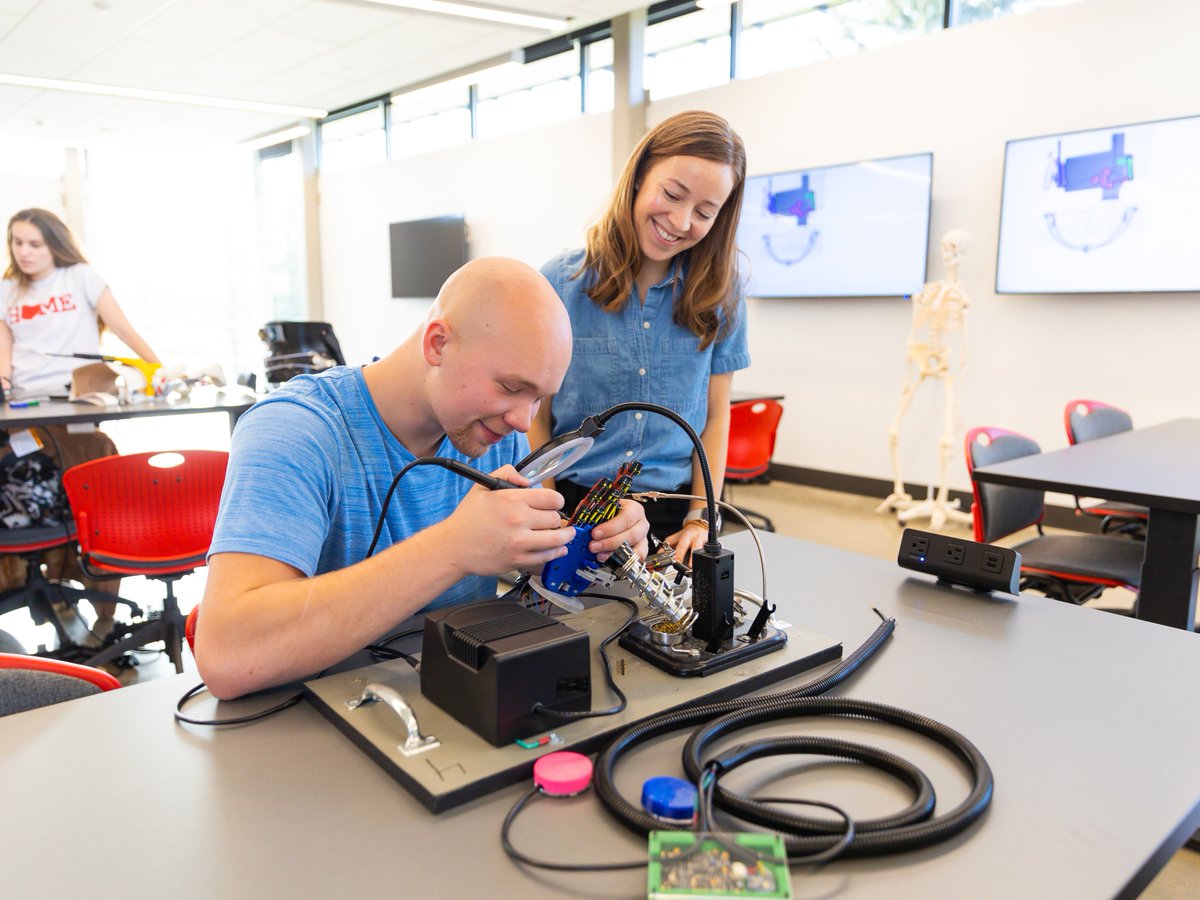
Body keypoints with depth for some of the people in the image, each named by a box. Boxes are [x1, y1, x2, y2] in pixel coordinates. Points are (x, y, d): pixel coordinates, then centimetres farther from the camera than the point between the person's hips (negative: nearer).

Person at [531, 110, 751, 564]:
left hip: (674, 512, 2)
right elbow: (536, 419, -4)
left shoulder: (720, 295, -2)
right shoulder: (560, 283, -7)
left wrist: (699, 520, -4)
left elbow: (715, 416, 3)